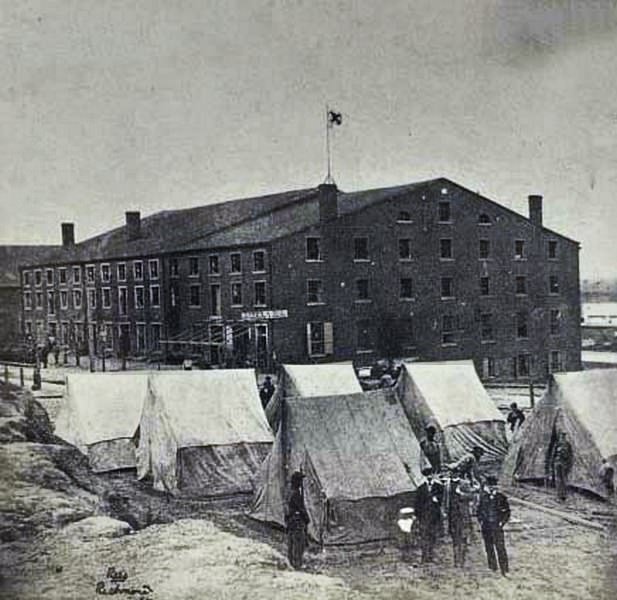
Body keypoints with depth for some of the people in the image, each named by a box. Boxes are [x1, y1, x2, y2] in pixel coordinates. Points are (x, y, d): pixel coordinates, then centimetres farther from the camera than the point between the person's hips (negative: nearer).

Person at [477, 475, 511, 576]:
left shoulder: (501, 497, -3)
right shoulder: (483, 496, 4)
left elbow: (507, 511, 4)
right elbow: (479, 510, 17)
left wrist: (502, 522, -5)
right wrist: (481, 521, 7)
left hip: (497, 527, -3)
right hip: (486, 528, 3)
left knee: (500, 548, -9)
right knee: (489, 548, 11)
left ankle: (504, 570, -6)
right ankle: (492, 567, 23)